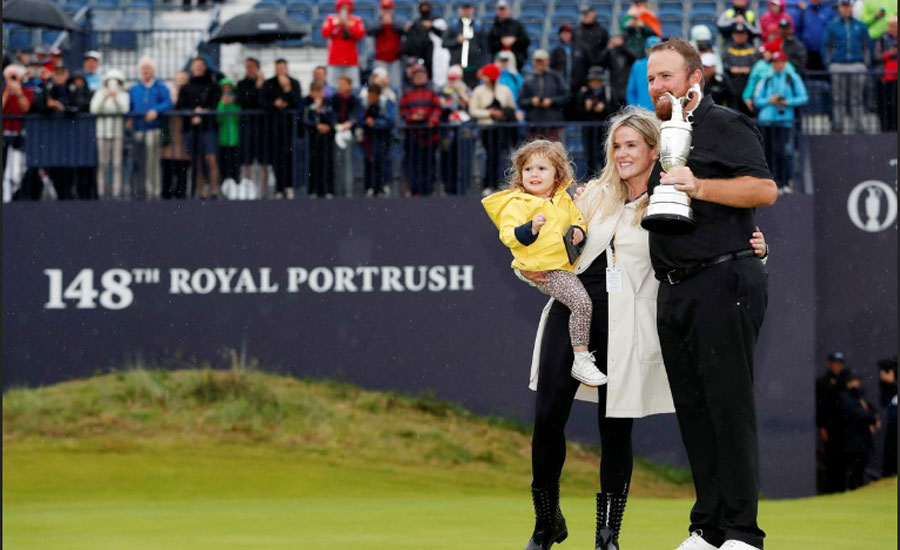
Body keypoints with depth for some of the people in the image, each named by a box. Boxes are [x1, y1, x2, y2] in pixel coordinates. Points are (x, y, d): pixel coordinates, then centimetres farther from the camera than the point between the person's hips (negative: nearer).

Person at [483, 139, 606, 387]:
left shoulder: (563, 200, 15)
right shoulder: (516, 204, -4)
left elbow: (577, 218, 28)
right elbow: (507, 235, -12)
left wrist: (578, 230, 6)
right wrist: (530, 229, -28)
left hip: (566, 265, 8)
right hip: (543, 270, -8)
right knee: (581, 302, -25)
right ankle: (580, 360, -21)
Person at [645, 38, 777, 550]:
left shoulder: (726, 126, -4)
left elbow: (765, 189, -16)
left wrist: (699, 187, -24)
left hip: (723, 282, -8)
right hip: (675, 290, 8)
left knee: (729, 406, -9)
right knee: (693, 410, 7)